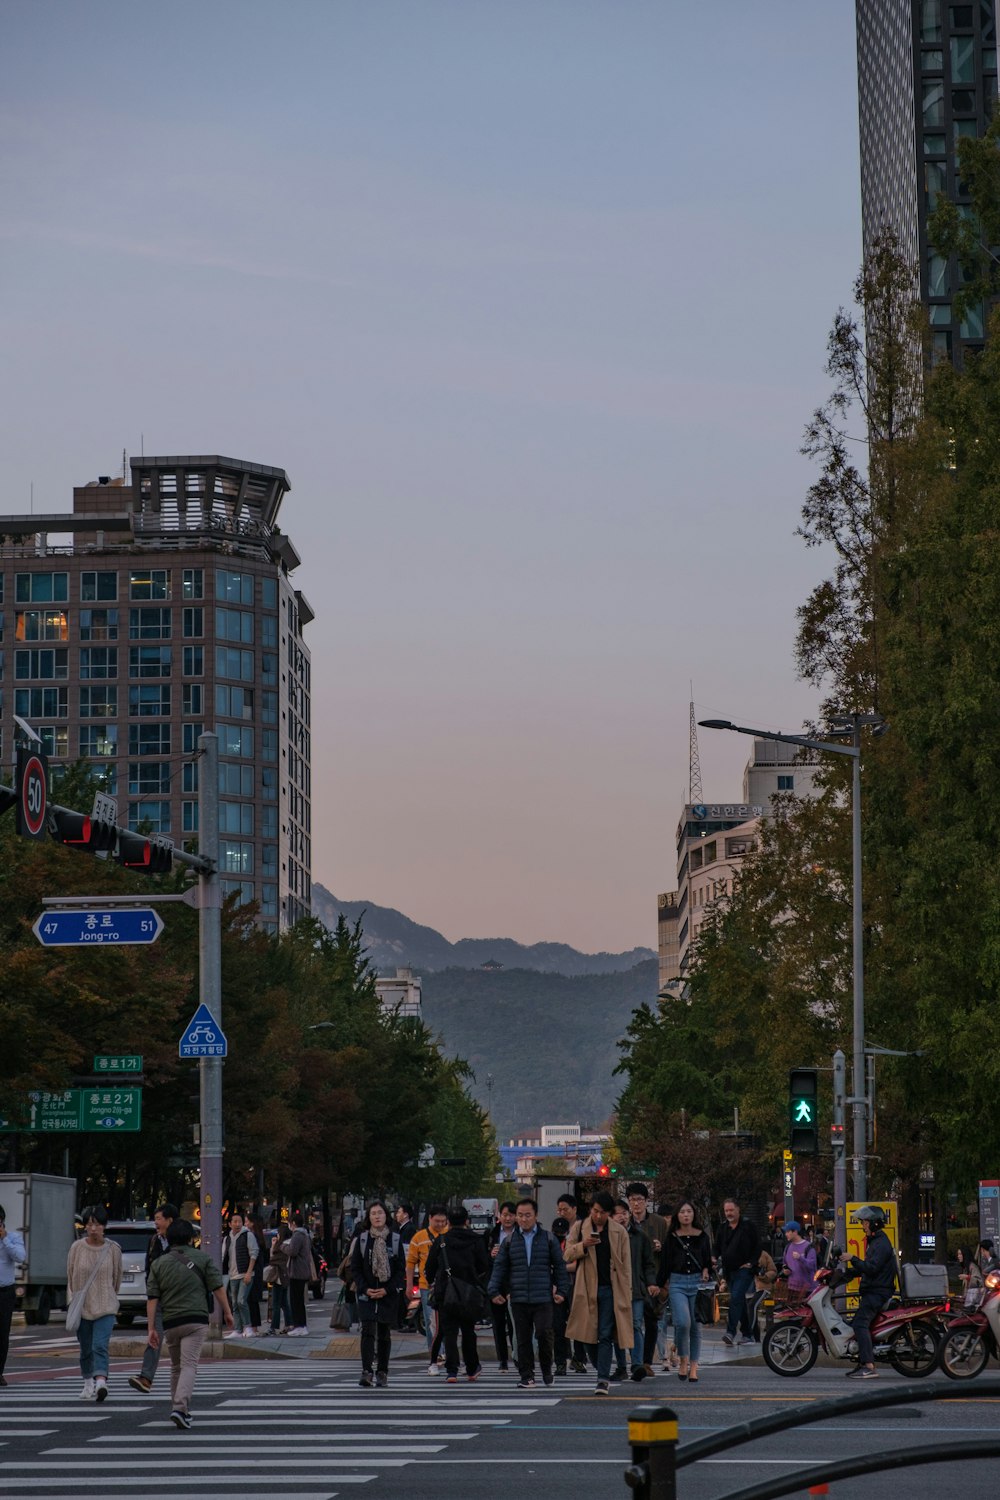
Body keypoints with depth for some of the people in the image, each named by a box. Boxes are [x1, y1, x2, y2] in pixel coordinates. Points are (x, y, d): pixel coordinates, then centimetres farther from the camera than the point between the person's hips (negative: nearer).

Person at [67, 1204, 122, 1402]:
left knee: (100, 1346, -17)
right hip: (81, 1306, 2)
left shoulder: (113, 1249, -3)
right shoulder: (77, 1247, -2)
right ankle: (88, 1384, 26)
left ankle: (101, 1383, -30)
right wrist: (72, 1300, 2)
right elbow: (70, 1276, 7)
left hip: (105, 1307, -2)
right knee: (86, 1349, 10)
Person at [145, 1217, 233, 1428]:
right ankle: (180, 1407, -25)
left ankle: (179, 1408, 24)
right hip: (196, 1319, -3)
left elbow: (152, 1299, 3)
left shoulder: (159, 1263, 7)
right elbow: (218, 1288, -1)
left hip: (170, 1322, 3)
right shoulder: (203, 1259, 2)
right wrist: (227, 1312, 10)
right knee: (189, 1365, -8)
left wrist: (151, 1328, 3)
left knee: (176, 1367, 18)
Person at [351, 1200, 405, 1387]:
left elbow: (401, 1269, 2)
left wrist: (387, 1290, -9)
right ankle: (366, 1372, -17)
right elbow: (355, 1267, 4)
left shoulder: (395, 1239, 2)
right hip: (367, 1294, -1)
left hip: (388, 1294, 1)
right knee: (368, 1331, -12)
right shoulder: (362, 1239, 3)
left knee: (384, 1334, 6)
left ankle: (382, 1372, 13)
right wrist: (365, 1289, -9)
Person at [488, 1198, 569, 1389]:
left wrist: (562, 1290, 4)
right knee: (523, 1338, 3)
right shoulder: (510, 1241, 9)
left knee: (544, 1334, -10)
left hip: (543, 1299, -2)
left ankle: (547, 1371, 12)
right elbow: (499, 1267, 11)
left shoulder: (548, 1239, 6)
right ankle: (526, 1376, 10)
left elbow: (559, 1266, 9)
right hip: (519, 1299, 2)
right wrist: (495, 1291, 2)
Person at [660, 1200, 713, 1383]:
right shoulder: (672, 1237, 5)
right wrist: (663, 1284, 3)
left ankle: (693, 1367, 10)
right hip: (677, 1283, -1)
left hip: (697, 1282, 1)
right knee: (682, 1323, -18)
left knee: (695, 1326, 2)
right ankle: (683, 1360, 2)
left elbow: (708, 1260, 14)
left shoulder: (702, 1236, 8)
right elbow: (665, 1262, 8)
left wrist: (706, 1271, -4)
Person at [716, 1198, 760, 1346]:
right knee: (740, 1301, 12)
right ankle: (747, 1333, 18)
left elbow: (757, 1246, -1)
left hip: (744, 1270, -6)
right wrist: (717, 1261, 3)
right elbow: (717, 1248, 20)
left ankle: (731, 1332, -25)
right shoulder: (723, 1227, 13)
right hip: (729, 1271, 6)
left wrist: (751, 1263, -10)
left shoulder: (748, 1226, -3)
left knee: (736, 1299, -20)